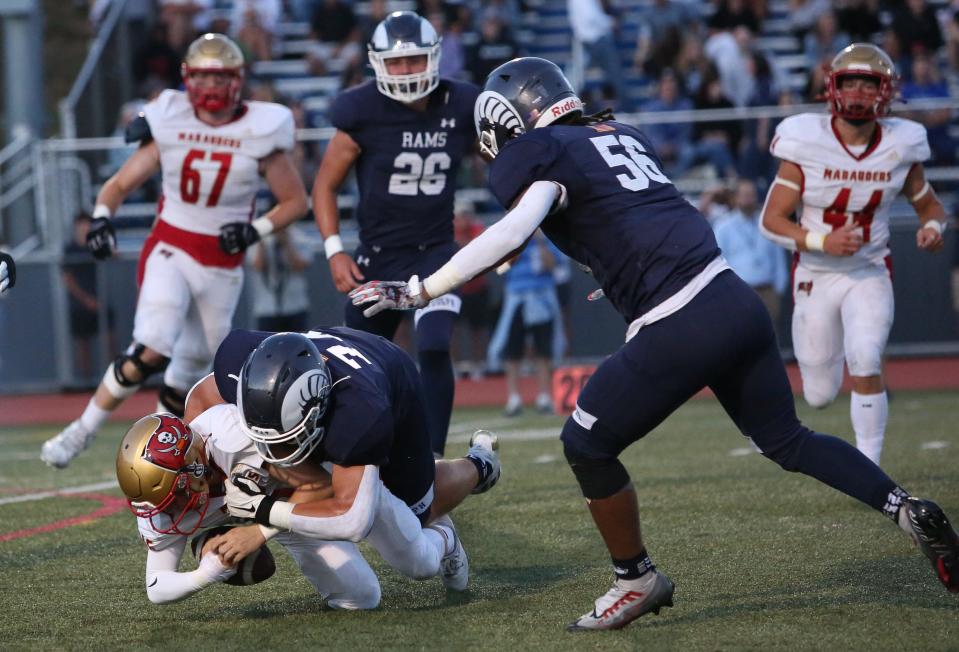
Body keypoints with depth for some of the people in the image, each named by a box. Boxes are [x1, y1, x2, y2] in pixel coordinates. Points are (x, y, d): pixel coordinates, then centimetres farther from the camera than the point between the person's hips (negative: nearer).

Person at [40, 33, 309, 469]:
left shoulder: (260, 132, -5)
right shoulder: (169, 125, -3)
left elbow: (295, 201, 2)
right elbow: (120, 184, 3)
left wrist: (256, 230, -14)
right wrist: (102, 218, -16)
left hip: (222, 266, 2)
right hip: (169, 252, -2)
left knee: (193, 368, 9)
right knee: (151, 351, -23)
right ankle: (81, 432, -12)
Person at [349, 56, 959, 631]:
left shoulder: (534, 155, -1)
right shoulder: (622, 133, 21)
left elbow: (513, 232, -18)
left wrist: (416, 291, -15)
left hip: (679, 328, -8)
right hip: (737, 297, 8)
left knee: (587, 445, 10)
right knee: (788, 441, 23)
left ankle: (638, 581, 20)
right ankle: (908, 510, 14)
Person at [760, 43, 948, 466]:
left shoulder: (899, 147, -6)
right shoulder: (806, 144, -13)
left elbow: (929, 204, 10)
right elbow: (772, 220, -11)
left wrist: (933, 226, -14)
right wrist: (822, 242, -27)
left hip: (871, 273, 0)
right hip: (816, 275, 0)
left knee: (864, 359, -27)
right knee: (820, 396, 6)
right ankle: (829, 356, 46)